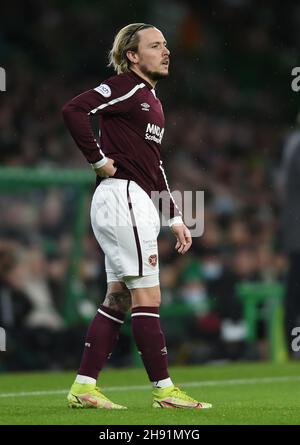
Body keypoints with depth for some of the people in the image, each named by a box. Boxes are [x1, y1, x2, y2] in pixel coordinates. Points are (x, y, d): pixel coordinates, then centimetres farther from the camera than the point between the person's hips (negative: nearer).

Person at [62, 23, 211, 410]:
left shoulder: (151, 99, 21)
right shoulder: (124, 87, -8)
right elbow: (74, 109, -23)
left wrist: (175, 219, 22)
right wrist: (99, 159, -17)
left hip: (136, 202, 10)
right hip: (123, 195, -10)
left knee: (118, 299, 8)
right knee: (147, 298, -7)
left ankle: (83, 388, 9)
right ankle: (164, 390, -3)